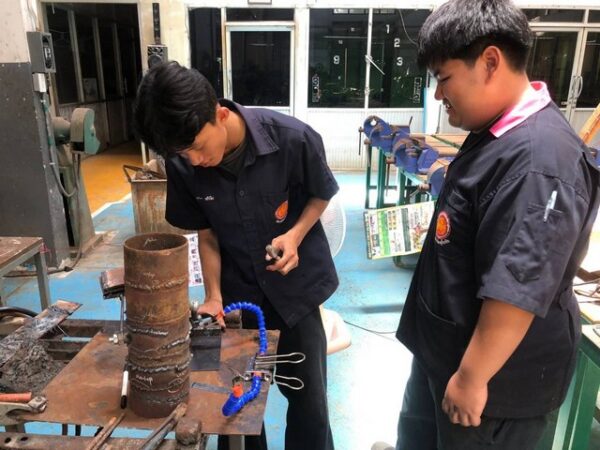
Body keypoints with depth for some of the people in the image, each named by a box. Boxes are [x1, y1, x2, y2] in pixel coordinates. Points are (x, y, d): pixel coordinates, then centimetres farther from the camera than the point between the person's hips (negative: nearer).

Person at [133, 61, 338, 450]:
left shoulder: (294, 139, -24)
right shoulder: (183, 164, -15)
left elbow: (321, 195, -6)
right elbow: (207, 234, -2)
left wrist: (295, 235, -22)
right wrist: (214, 296, -10)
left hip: (296, 286, -2)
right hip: (237, 292, 2)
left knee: (308, 397, 11)